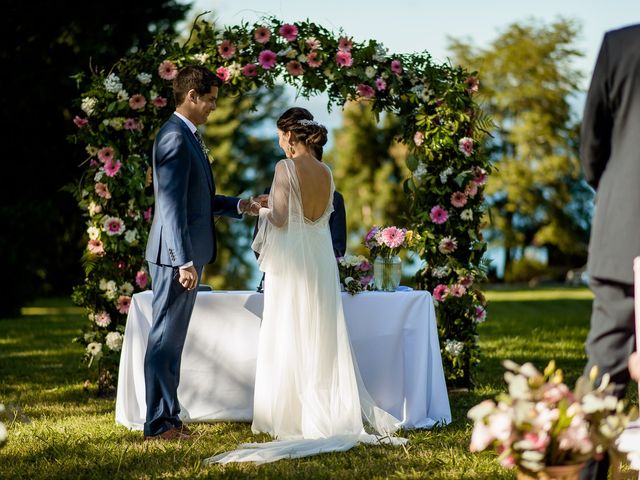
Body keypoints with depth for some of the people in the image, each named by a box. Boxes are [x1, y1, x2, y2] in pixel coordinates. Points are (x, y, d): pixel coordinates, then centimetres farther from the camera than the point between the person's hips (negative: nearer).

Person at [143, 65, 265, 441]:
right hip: (176, 255, -10)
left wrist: (240, 206, 14)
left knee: (173, 339, 14)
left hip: (189, 254, 10)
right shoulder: (175, 138, -16)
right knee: (165, 338, -4)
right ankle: (159, 423, 1)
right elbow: (172, 205, -21)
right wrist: (184, 261, -24)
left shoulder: (189, 136, 16)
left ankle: (169, 416, 21)